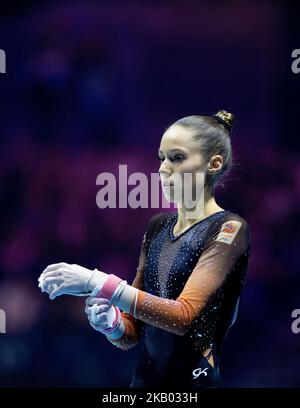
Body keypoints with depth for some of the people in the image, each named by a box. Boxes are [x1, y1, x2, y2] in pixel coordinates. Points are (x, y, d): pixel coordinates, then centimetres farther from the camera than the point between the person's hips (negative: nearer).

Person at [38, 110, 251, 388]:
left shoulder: (228, 230, -9)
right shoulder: (157, 227, 11)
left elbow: (184, 315, -22)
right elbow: (133, 333, 13)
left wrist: (98, 283, -26)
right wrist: (111, 323, -9)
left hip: (194, 381, -6)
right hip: (144, 379, 6)